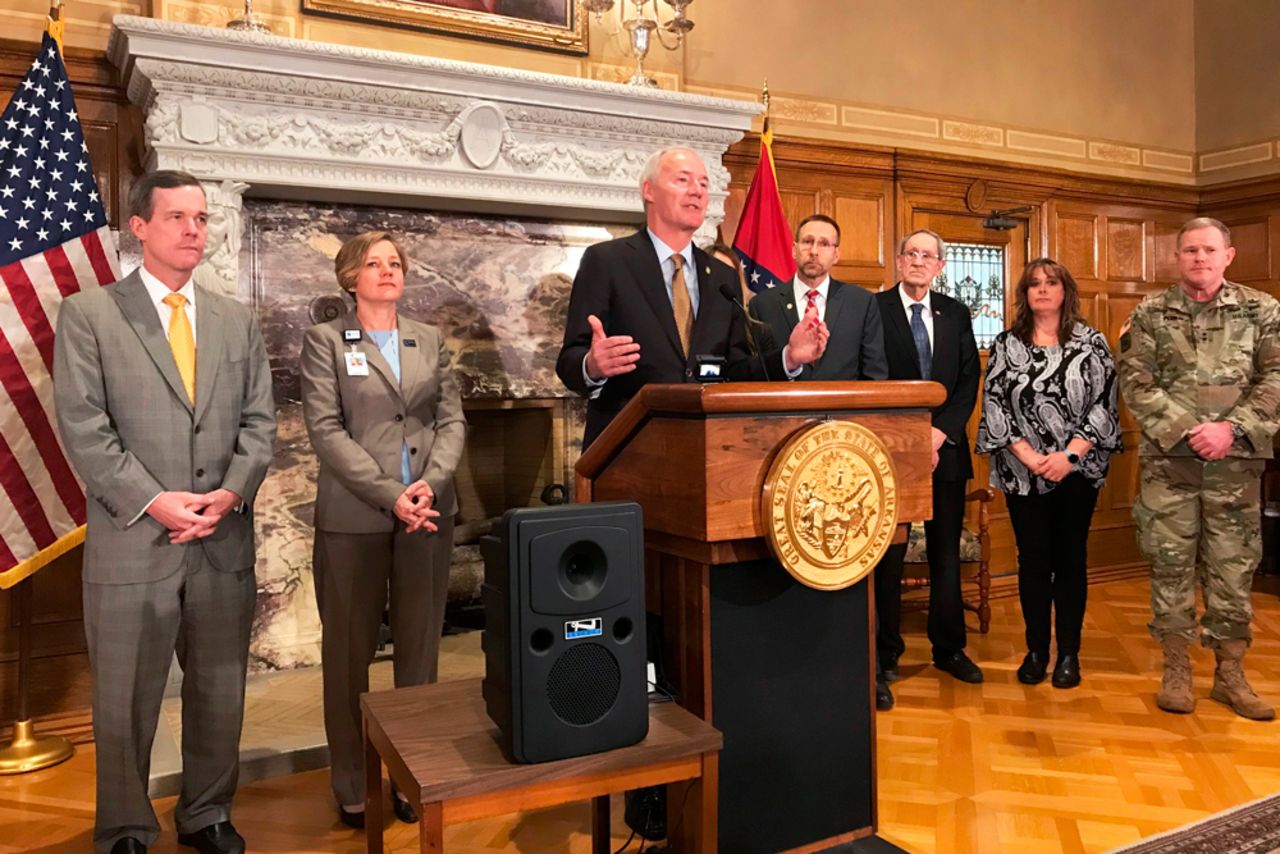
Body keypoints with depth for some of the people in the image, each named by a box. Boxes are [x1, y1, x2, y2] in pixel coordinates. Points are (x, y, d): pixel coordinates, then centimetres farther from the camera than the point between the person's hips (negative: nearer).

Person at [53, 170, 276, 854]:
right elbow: (83, 429, -7)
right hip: (132, 542, -3)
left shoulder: (238, 321, 11)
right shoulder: (87, 315, 0)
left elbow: (258, 421, 7)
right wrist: (154, 502, -15)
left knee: (220, 694, 13)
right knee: (125, 703, 9)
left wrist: (231, 492, -8)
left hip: (224, 542, 4)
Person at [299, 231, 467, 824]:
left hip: (428, 513, 3)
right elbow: (326, 429, -6)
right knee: (349, 652, 4)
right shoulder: (325, 341, 4)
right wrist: (390, 494, -14)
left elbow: (452, 421, 8)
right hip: (353, 517, -3)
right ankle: (352, 787, 17)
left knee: (420, 647, 7)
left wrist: (431, 484, -10)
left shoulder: (430, 341, 14)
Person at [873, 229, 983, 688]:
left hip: (946, 447, 4)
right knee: (889, 554, 3)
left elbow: (970, 379, 7)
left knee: (947, 552, 11)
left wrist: (941, 432, -7)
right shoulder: (874, 309, -2)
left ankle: (949, 648, 23)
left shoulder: (955, 313, 12)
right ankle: (885, 650, 15)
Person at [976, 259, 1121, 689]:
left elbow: (1104, 404, -3)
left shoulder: (1091, 342, 3)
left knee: (1071, 560, 6)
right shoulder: (1006, 344, 4)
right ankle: (1036, 650, 18)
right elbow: (993, 404, -2)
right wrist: (1028, 455, -11)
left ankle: (1069, 653, 18)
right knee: (1033, 561, 6)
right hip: (1022, 472, 1)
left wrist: (1070, 454, -14)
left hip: (1077, 471, 0)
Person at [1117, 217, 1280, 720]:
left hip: (1236, 462, 1)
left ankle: (1230, 674, 20)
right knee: (1171, 565, 5)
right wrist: (1186, 430, -14)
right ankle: (1176, 671, 18)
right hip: (1167, 460, -1)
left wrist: (1231, 428, -14)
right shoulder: (1150, 314, 3)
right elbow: (1135, 383, -4)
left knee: (1233, 566, 7)